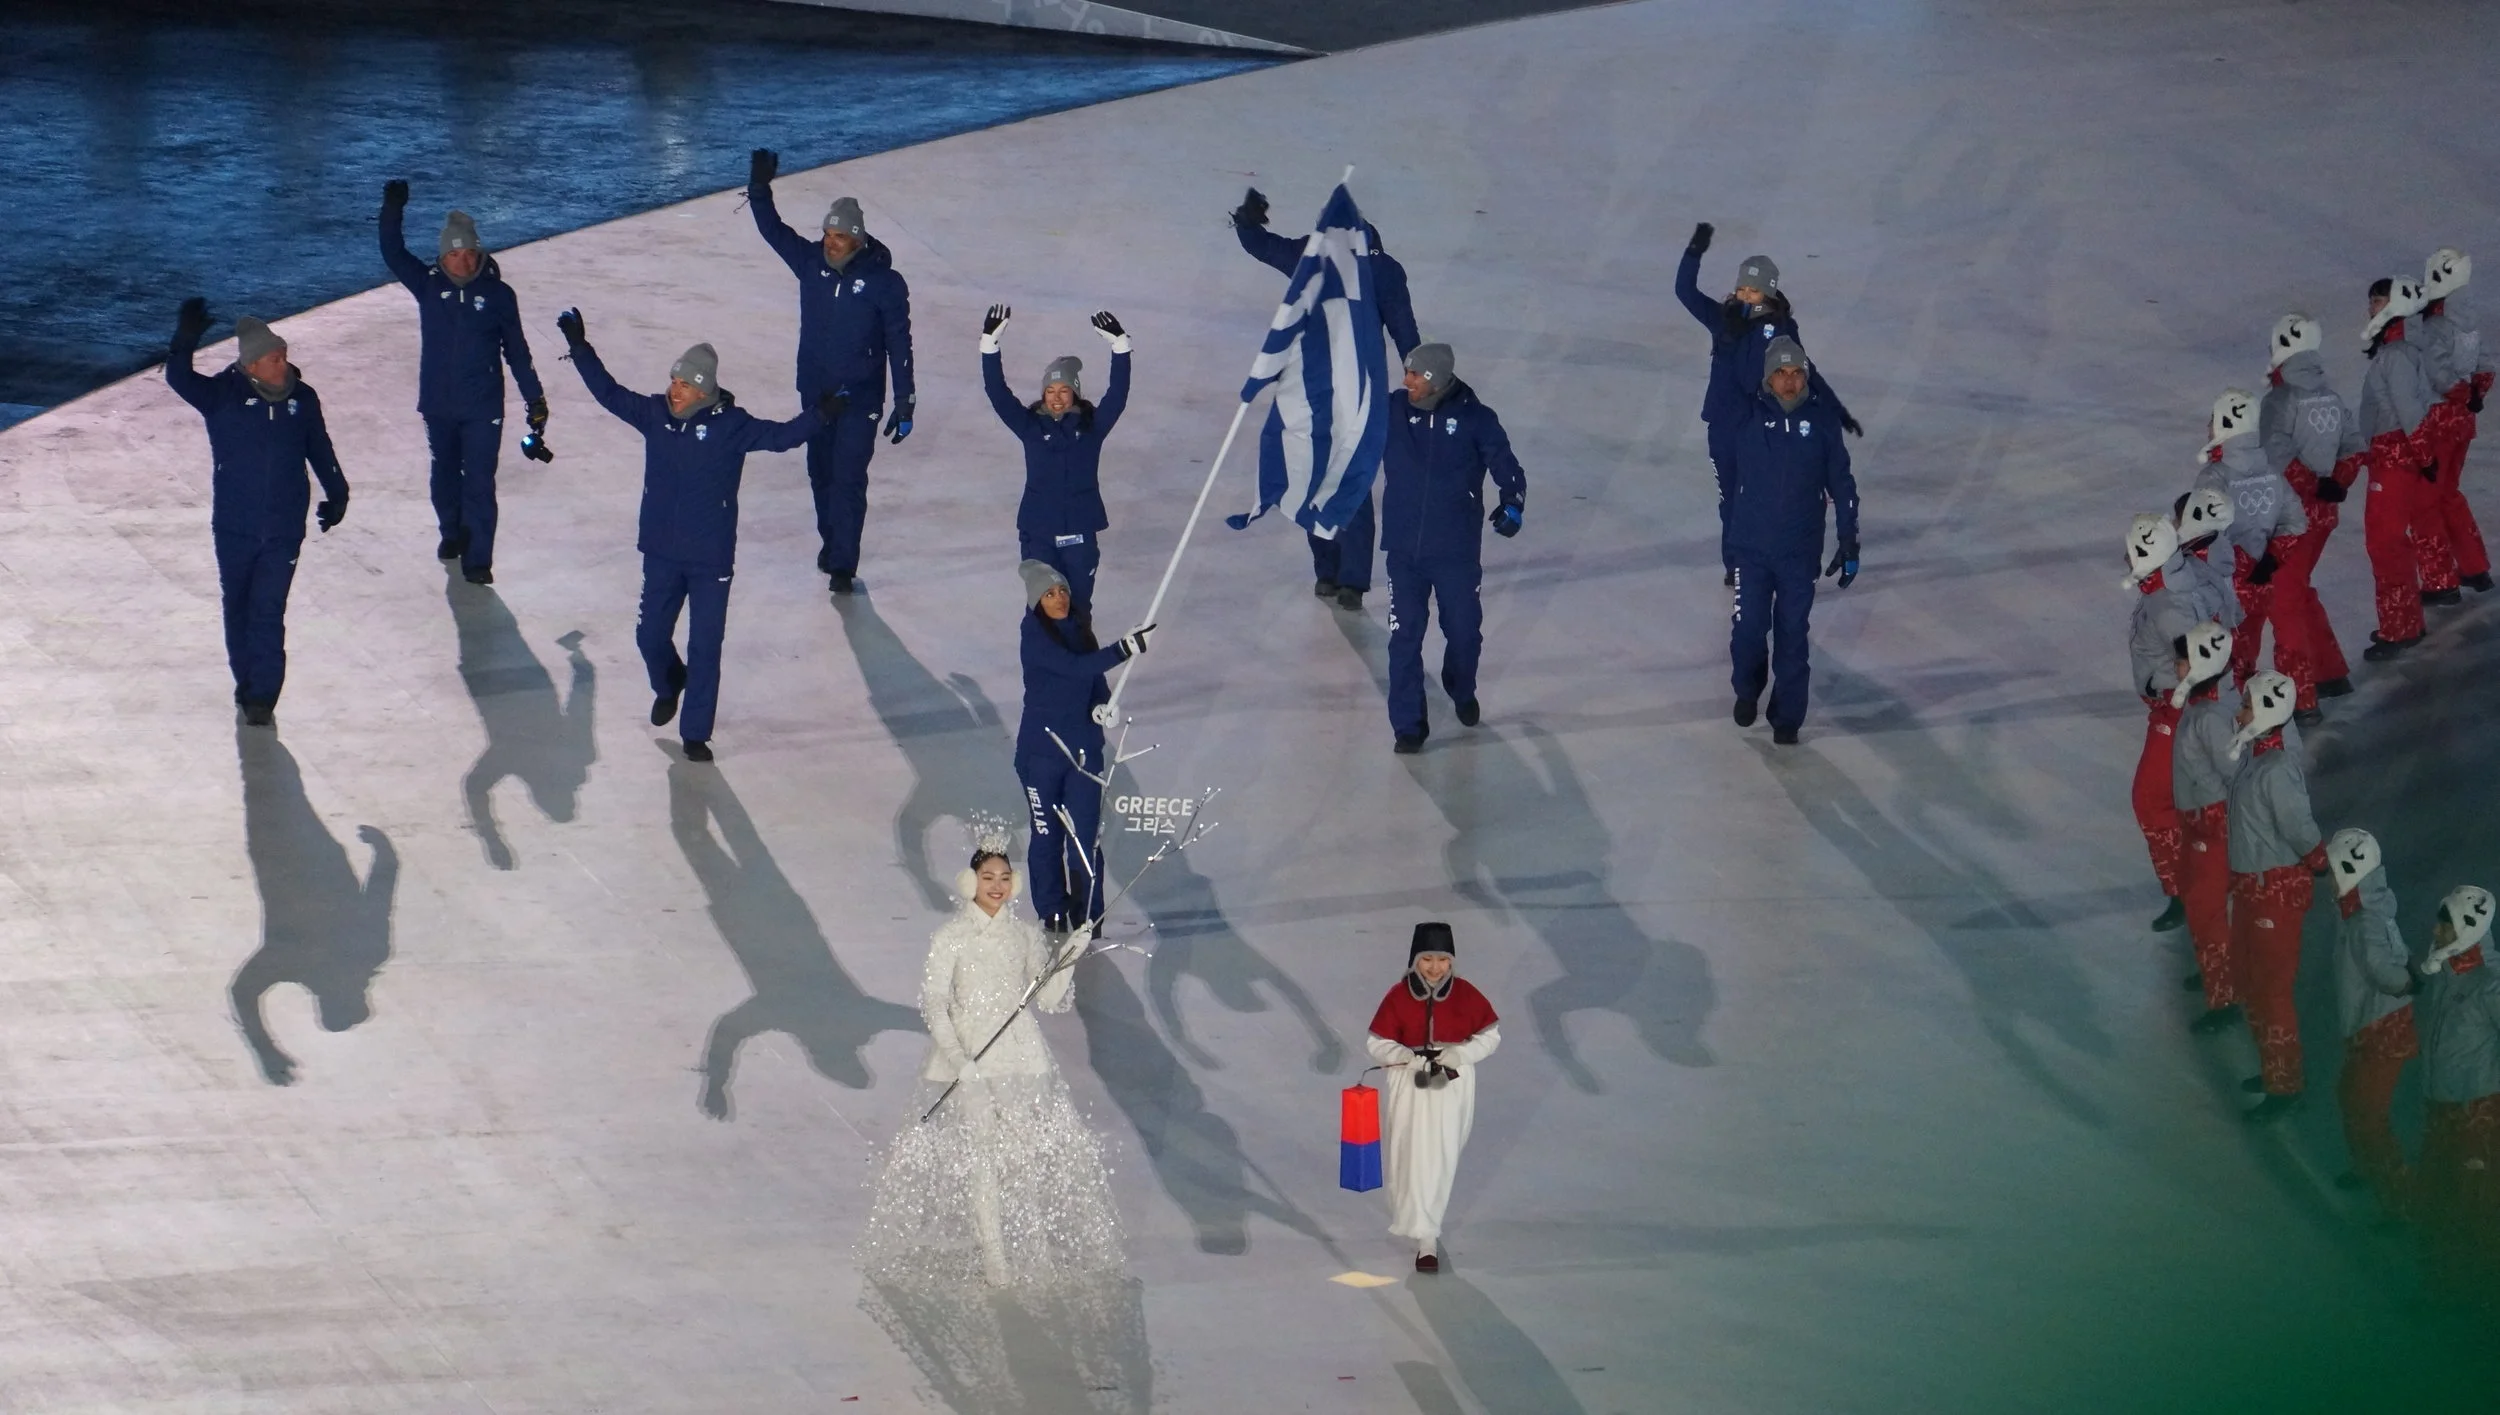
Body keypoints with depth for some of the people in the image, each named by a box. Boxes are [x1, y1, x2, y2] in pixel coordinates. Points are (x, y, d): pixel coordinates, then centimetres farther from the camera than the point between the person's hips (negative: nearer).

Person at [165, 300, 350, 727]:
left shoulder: (302, 400, 0)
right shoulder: (223, 394, -7)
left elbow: (320, 450, 13)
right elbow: (180, 379, -23)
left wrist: (336, 493, 18)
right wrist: (185, 341, -38)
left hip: (284, 531, 0)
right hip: (234, 528, 0)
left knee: (268, 613, -6)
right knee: (238, 609, 13)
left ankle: (263, 696, -2)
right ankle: (246, 684, 29)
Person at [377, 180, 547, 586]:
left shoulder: (498, 294, -8)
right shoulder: (428, 285, -4)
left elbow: (516, 351, -2)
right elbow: (393, 253, -12)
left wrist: (535, 399, 0)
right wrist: (393, 211, -25)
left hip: (482, 407, -3)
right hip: (437, 403, 3)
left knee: (479, 482, -5)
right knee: (445, 473, 20)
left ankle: (478, 559, 1)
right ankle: (452, 533, 42)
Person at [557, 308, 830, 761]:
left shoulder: (730, 425, -13)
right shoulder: (655, 414, -4)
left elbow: (781, 436, -17)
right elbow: (608, 392, 6)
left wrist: (820, 415, -32)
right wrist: (579, 346, 5)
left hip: (711, 558, -4)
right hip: (662, 554, 4)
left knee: (705, 648, 1)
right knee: (650, 636, 14)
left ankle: (696, 733, 14)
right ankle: (668, 685, 48)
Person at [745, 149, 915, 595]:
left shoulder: (884, 282, -16)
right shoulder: (810, 262, -4)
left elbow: (899, 345, -12)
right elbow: (773, 230, -2)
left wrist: (905, 404, -12)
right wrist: (759, 188, -19)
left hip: (861, 398, -5)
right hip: (814, 392, 5)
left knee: (849, 478, -7)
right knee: (821, 473, 17)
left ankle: (843, 565, -2)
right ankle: (832, 542, 37)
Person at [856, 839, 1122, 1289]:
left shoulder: (1025, 935, 9)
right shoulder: (950, 936, -2)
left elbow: (1049, 999, 8)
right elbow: (933, 1003, -7)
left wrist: (1067, 961, -10)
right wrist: (958, 1057, -19)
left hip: (1022, 1060, 3)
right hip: (966, 1057, -3)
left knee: (1030, 1155, -2)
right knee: (977, 1160, -9)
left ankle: (1035, 1257, 6)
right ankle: (994, 1264, -8)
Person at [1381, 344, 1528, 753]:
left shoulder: (1474, 419, -10)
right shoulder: (1393, 412, -5)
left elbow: (1505, 466, -5)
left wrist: (1511, 505, -18)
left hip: (1457, 552, -1)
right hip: (1405, 550, 1)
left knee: (1464, 631, 15)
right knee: (1405, 639, 0)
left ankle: (1462, 692, 45)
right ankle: (1408, 723, 12)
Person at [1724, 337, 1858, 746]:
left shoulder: (1822, 420, -6)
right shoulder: (1748, 420, -6)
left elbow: (1841, 483, 1)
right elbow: (1734, 478, 7)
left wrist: (1849, 542, 1)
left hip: (1800, 551, 0)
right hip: (1750, 547, 0)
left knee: (1792, 635, 6)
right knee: (1748, 628, 1)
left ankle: (1788, 716, 19)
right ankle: (1747, 692, 30)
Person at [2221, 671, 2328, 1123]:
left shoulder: (2276, 770, -26)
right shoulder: (2253, 756, 4)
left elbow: (2300, 829, -23)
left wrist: (2325, 866, -7)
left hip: (2277, 889, -10)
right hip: (2250, 883, 10)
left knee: (2272, 987, -1)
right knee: (2251, 979, 21)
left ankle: (2284, 1088, 10)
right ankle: (2274, 1068, 37)